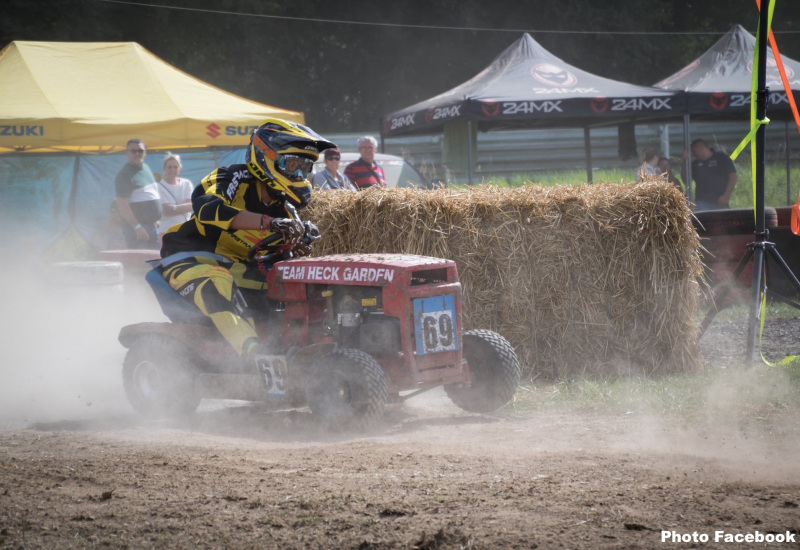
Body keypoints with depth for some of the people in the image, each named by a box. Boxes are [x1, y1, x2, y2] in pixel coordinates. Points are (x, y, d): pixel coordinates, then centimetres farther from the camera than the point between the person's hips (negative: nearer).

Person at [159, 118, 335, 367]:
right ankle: (254, 357, -52)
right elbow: (207, 208, -32)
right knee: (218, 284, -39)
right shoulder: (234, 178, -11)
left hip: (238, 268, 8)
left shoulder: (284, 210, 10)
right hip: (190, 261, -8)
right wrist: (267, 222, -43)